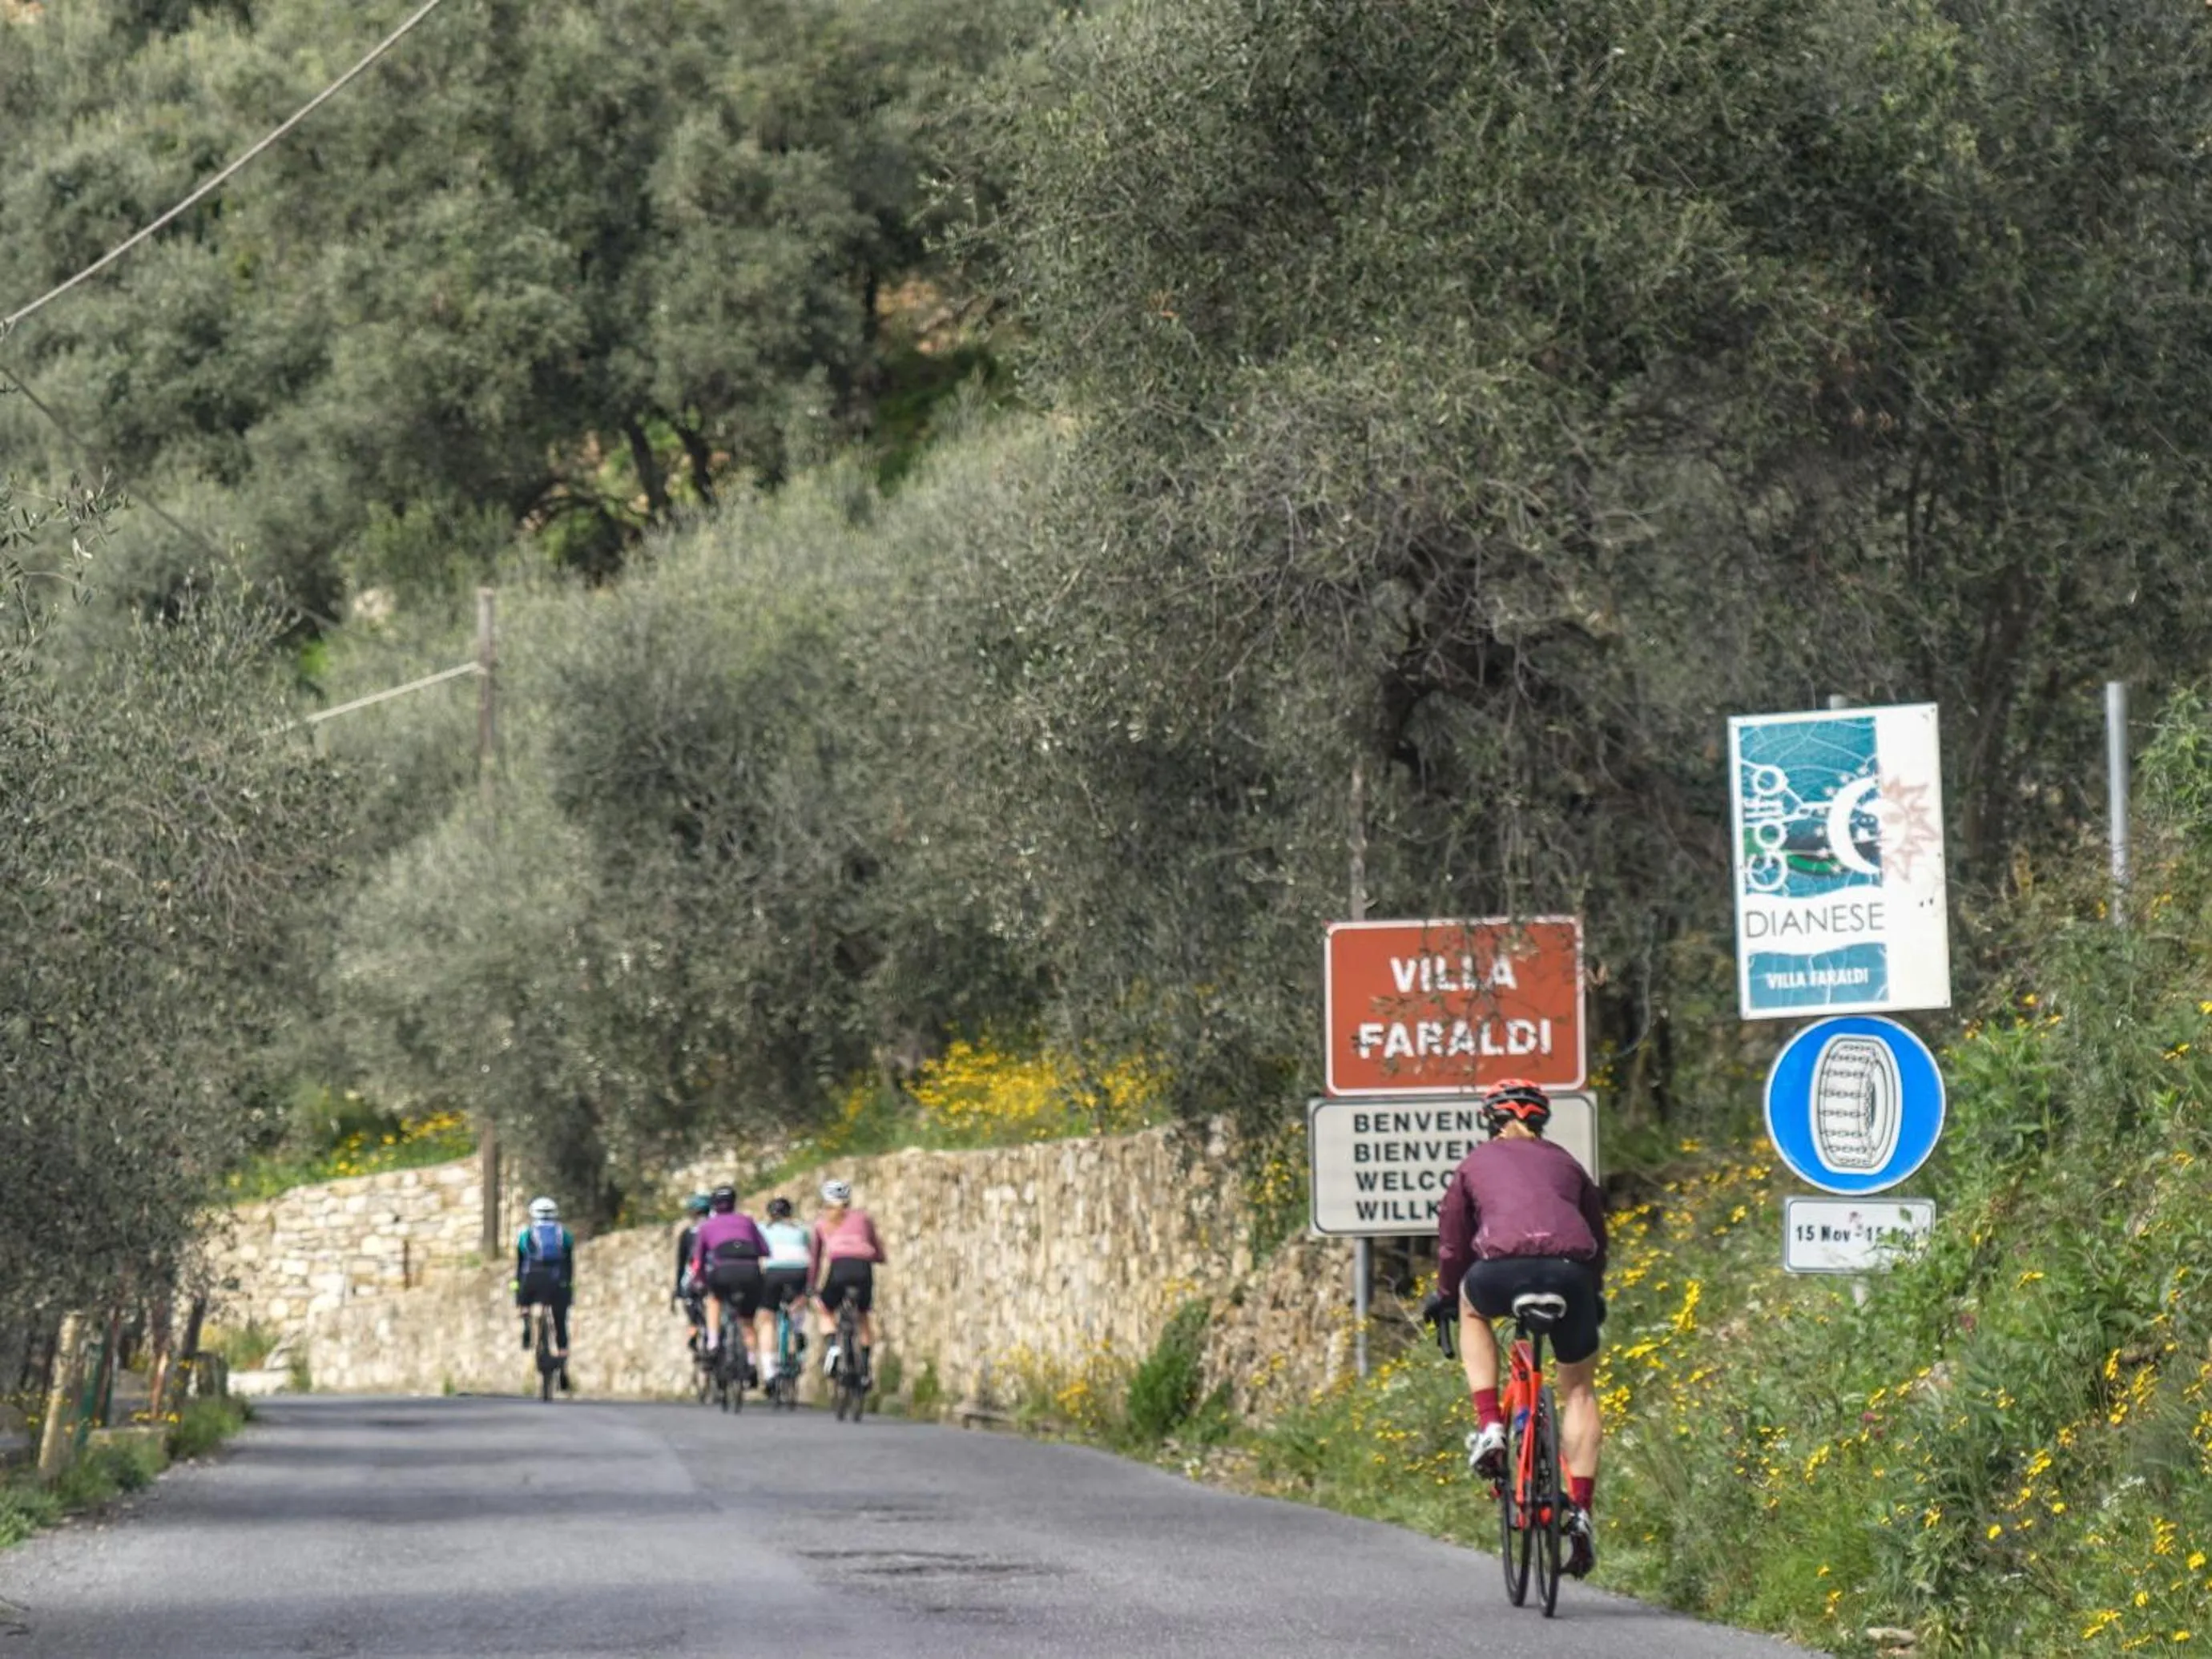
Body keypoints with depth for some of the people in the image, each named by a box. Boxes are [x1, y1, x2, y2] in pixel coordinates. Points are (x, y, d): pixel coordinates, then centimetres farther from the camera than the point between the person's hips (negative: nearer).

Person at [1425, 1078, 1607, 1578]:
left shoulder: (1476, 1162, 26)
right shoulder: (1564, 1162, 31)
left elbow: (1453, 1240, 30)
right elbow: (1597, 1234, 37)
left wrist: (1444, 1295, 47)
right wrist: (1594, 1295, 53)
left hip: (1504, 1269, -2)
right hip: (1571, 1272, 2)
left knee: (1474, 1308, 35)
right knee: (1579, 1389, 20)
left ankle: (1489, 1427, 19)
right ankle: (1580, 1511, 8)